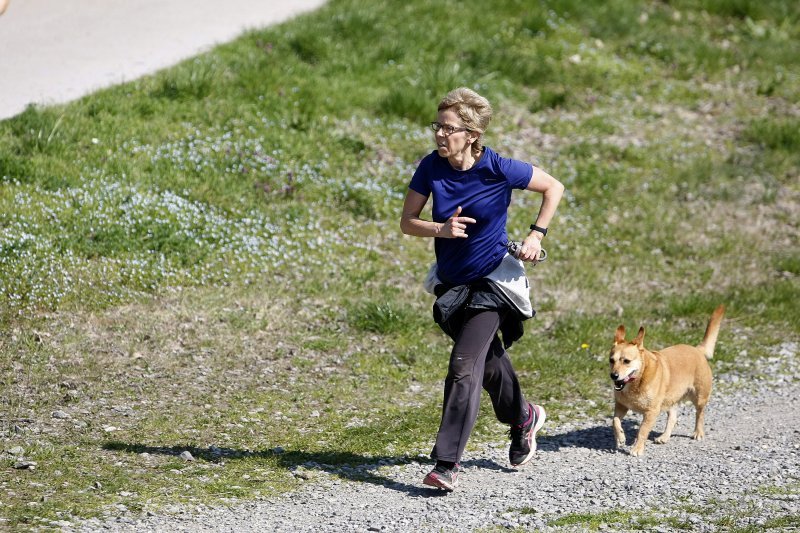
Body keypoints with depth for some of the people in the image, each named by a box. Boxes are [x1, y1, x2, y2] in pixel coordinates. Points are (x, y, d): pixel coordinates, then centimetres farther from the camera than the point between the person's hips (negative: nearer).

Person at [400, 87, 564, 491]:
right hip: (451, 282, 5)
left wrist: (537, 234, -12)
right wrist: (441, 229, -23)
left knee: (464, 366, -17)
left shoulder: (498, 169, -19)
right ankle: (523, 417, 50)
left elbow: (554, 188, -5)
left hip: (492, 280, -5)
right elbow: (407, 222, -5)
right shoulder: (431, 167, -10)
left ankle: (447, 464, -18)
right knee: (486, 360, 22)